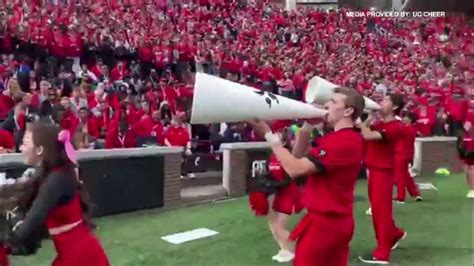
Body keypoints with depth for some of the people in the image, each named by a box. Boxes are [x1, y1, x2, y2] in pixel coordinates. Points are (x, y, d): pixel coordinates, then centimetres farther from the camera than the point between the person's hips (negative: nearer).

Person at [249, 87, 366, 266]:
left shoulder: (343, 142, -22)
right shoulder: (342, 138, 11)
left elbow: (295, 168, -26)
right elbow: (299, 156, 13)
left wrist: (268, 134, -21)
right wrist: (308, 125, 2)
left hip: (323, 222, -10)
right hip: (336, 220, 10)